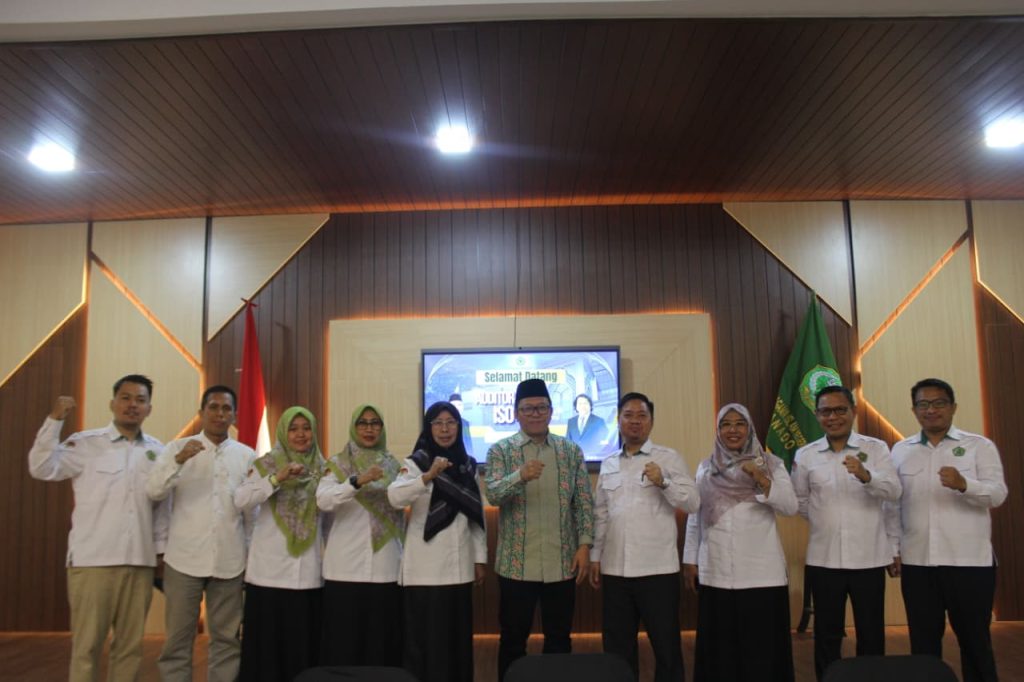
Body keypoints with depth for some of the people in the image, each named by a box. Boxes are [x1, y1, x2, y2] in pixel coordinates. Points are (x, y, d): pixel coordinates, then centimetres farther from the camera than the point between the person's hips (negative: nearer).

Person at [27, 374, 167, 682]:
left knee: (130, 645, 10)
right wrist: (55, 420, -16)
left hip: (140, 562, 3)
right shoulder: (85, 443, 0)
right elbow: (41, 468, -13)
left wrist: (161, 551, 11)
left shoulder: (157, 451, 8)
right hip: (93, 560, -3)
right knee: (87, 645, 3)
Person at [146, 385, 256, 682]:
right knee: (178, 637, 5)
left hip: (230, 561, 1)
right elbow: (153, 491, -8)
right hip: (185, 558, -1)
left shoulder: (247, 455, 6)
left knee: (227, 637, 8)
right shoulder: (177, 447, 3)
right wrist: (179, 460, -23)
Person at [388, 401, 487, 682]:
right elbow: (395, 498, -24)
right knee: (425, 637, 0)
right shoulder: (416, 462, -5)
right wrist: (428, 476, -37)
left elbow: (477, 515, 12)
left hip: (459, 566, 4)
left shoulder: (469, 465, 9)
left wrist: (480, 558, 9)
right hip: (425, 566, -4)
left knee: (458, 636, 11)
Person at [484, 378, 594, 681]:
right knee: (513, 638, 8)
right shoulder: (500, 450, 0)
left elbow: (584, 502, 5)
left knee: (559, 637, 12)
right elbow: (493, 494, -14)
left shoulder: (571, 450, 6)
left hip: (562, 564, 2)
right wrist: (520, 476, -33)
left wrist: (584, 545, -4)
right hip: (516, 564, -2)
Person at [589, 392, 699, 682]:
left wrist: (663, 482, -22)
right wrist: (595, 557, 12)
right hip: (615, 569, 4)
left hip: (657, 568, -4)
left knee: (665, 644, 6)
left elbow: (693, 503, -8)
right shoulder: (608, 464, 12)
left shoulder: (669, 458, -1)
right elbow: (600, 514, 14)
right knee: (617, 645, 13)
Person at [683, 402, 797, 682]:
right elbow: (694, 518, 11)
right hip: (716, 572, 2)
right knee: (720, 645, 4)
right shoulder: (705, 467, 10)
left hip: (761, 572, -1)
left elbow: (791, 507, -6)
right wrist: (689, 560, 8)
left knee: (761, 645, 0)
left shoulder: (771, 464, 4)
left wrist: (761, 480, -19)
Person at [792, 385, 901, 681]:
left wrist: (866, 476, -32)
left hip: (868, 557, -1)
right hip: (823, 558, 1)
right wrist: (824, 521, 3)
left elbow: (894, 491, -15)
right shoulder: (805, 455, 2)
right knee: (827, 634, 11)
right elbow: (799, 501, 14)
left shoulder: (876, 448, -1)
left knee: (871, 634, 11)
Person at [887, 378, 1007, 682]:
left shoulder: (980, 446, 0)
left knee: (974, 640, 9)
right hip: (916, 562, 3)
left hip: (970, 561, -2)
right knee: (923, 641, 11)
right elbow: (893, 506, 10)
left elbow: (998, 494, -12)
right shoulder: (900, 450, 8)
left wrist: (963, 484, -31)